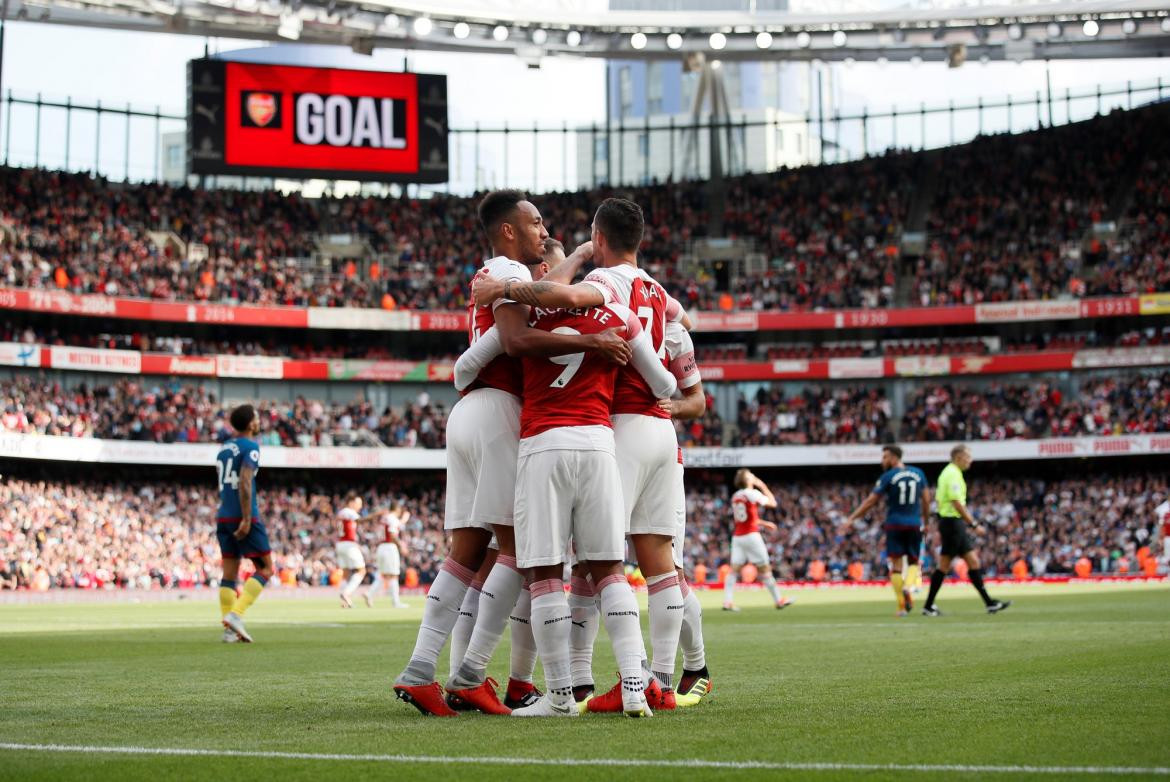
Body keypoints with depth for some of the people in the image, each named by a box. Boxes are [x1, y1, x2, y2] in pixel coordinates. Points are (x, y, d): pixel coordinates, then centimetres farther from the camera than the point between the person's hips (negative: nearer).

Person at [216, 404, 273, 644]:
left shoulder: (224, 448, 16)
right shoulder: (250, 447, -8)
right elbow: (244, 483, -19)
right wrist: (247, 519, -19)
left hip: (223, 517, 8)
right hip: (243, 517, -8)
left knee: (229, 573, 7)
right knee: (265, 569, 0)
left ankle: (229, 629, 4)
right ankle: (235, 615, -14)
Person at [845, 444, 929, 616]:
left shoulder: (888, 477, -6)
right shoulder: (918, 474, 5)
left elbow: (871, 501, -4)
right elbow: (926, 500, 9)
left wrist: (851, 518, 3)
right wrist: (924, 518, 25)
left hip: (895, 525, -3)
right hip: (914, 525, 3)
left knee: (896, 564, 4)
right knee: (913, 562, 14)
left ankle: (902, 606, 0)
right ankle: (907, 587, -17)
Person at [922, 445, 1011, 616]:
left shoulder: (949, 472, 17)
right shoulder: (953, 474, -14)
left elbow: (939, 500, 20)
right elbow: (957, 503, -21)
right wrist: (974, 524, -18)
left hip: (954, 524, 10)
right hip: (953, 523, -10)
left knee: (973, 561, 7)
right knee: (944, 566, -5)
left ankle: (989, 603, 7)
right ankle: (928, 607, 0)